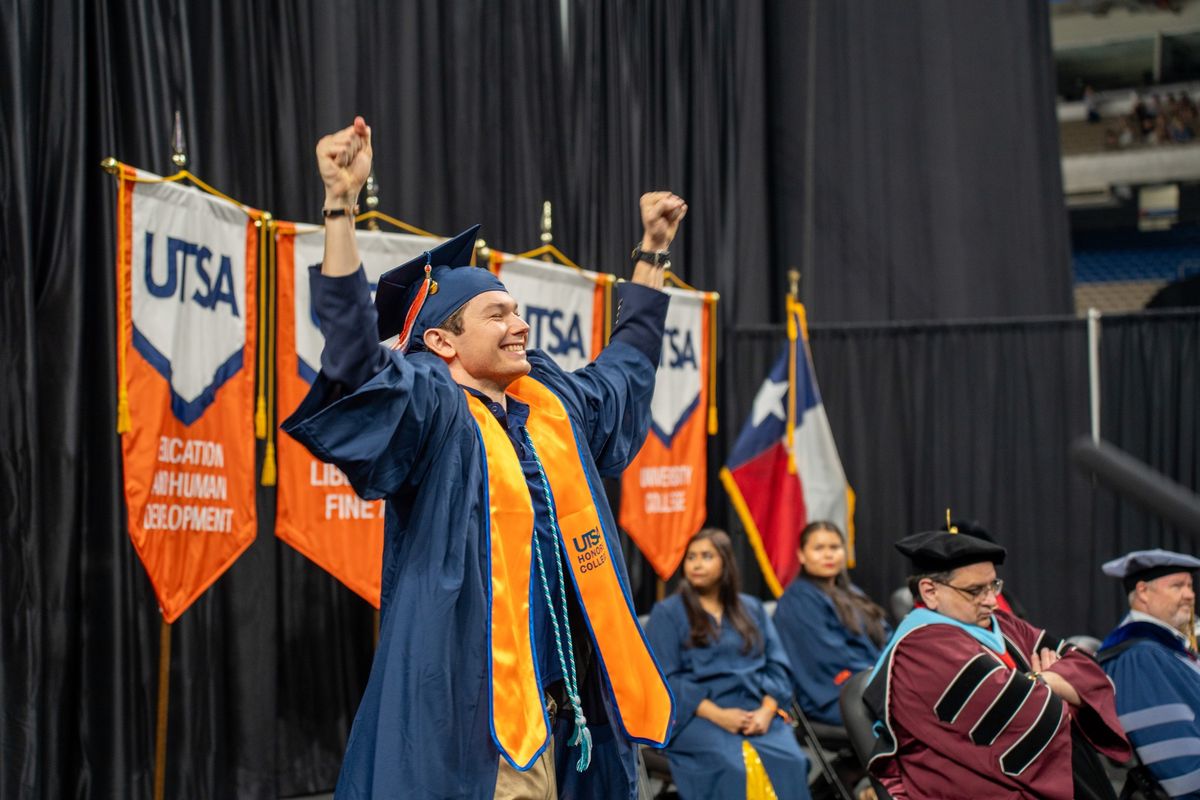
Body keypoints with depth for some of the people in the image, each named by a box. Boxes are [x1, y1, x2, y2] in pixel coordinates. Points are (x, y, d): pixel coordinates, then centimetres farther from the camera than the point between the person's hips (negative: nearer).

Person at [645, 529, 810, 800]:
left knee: (789, 761, -30)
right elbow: (663, 679, -2)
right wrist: (717, 715, -14)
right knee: (734, 766, -35)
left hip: (756, 710, 3)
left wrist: (767, 711, -8)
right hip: (697, 715, -3)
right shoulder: (667, 613, 8)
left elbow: (777, 666, 12)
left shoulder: (751, 609, 20)